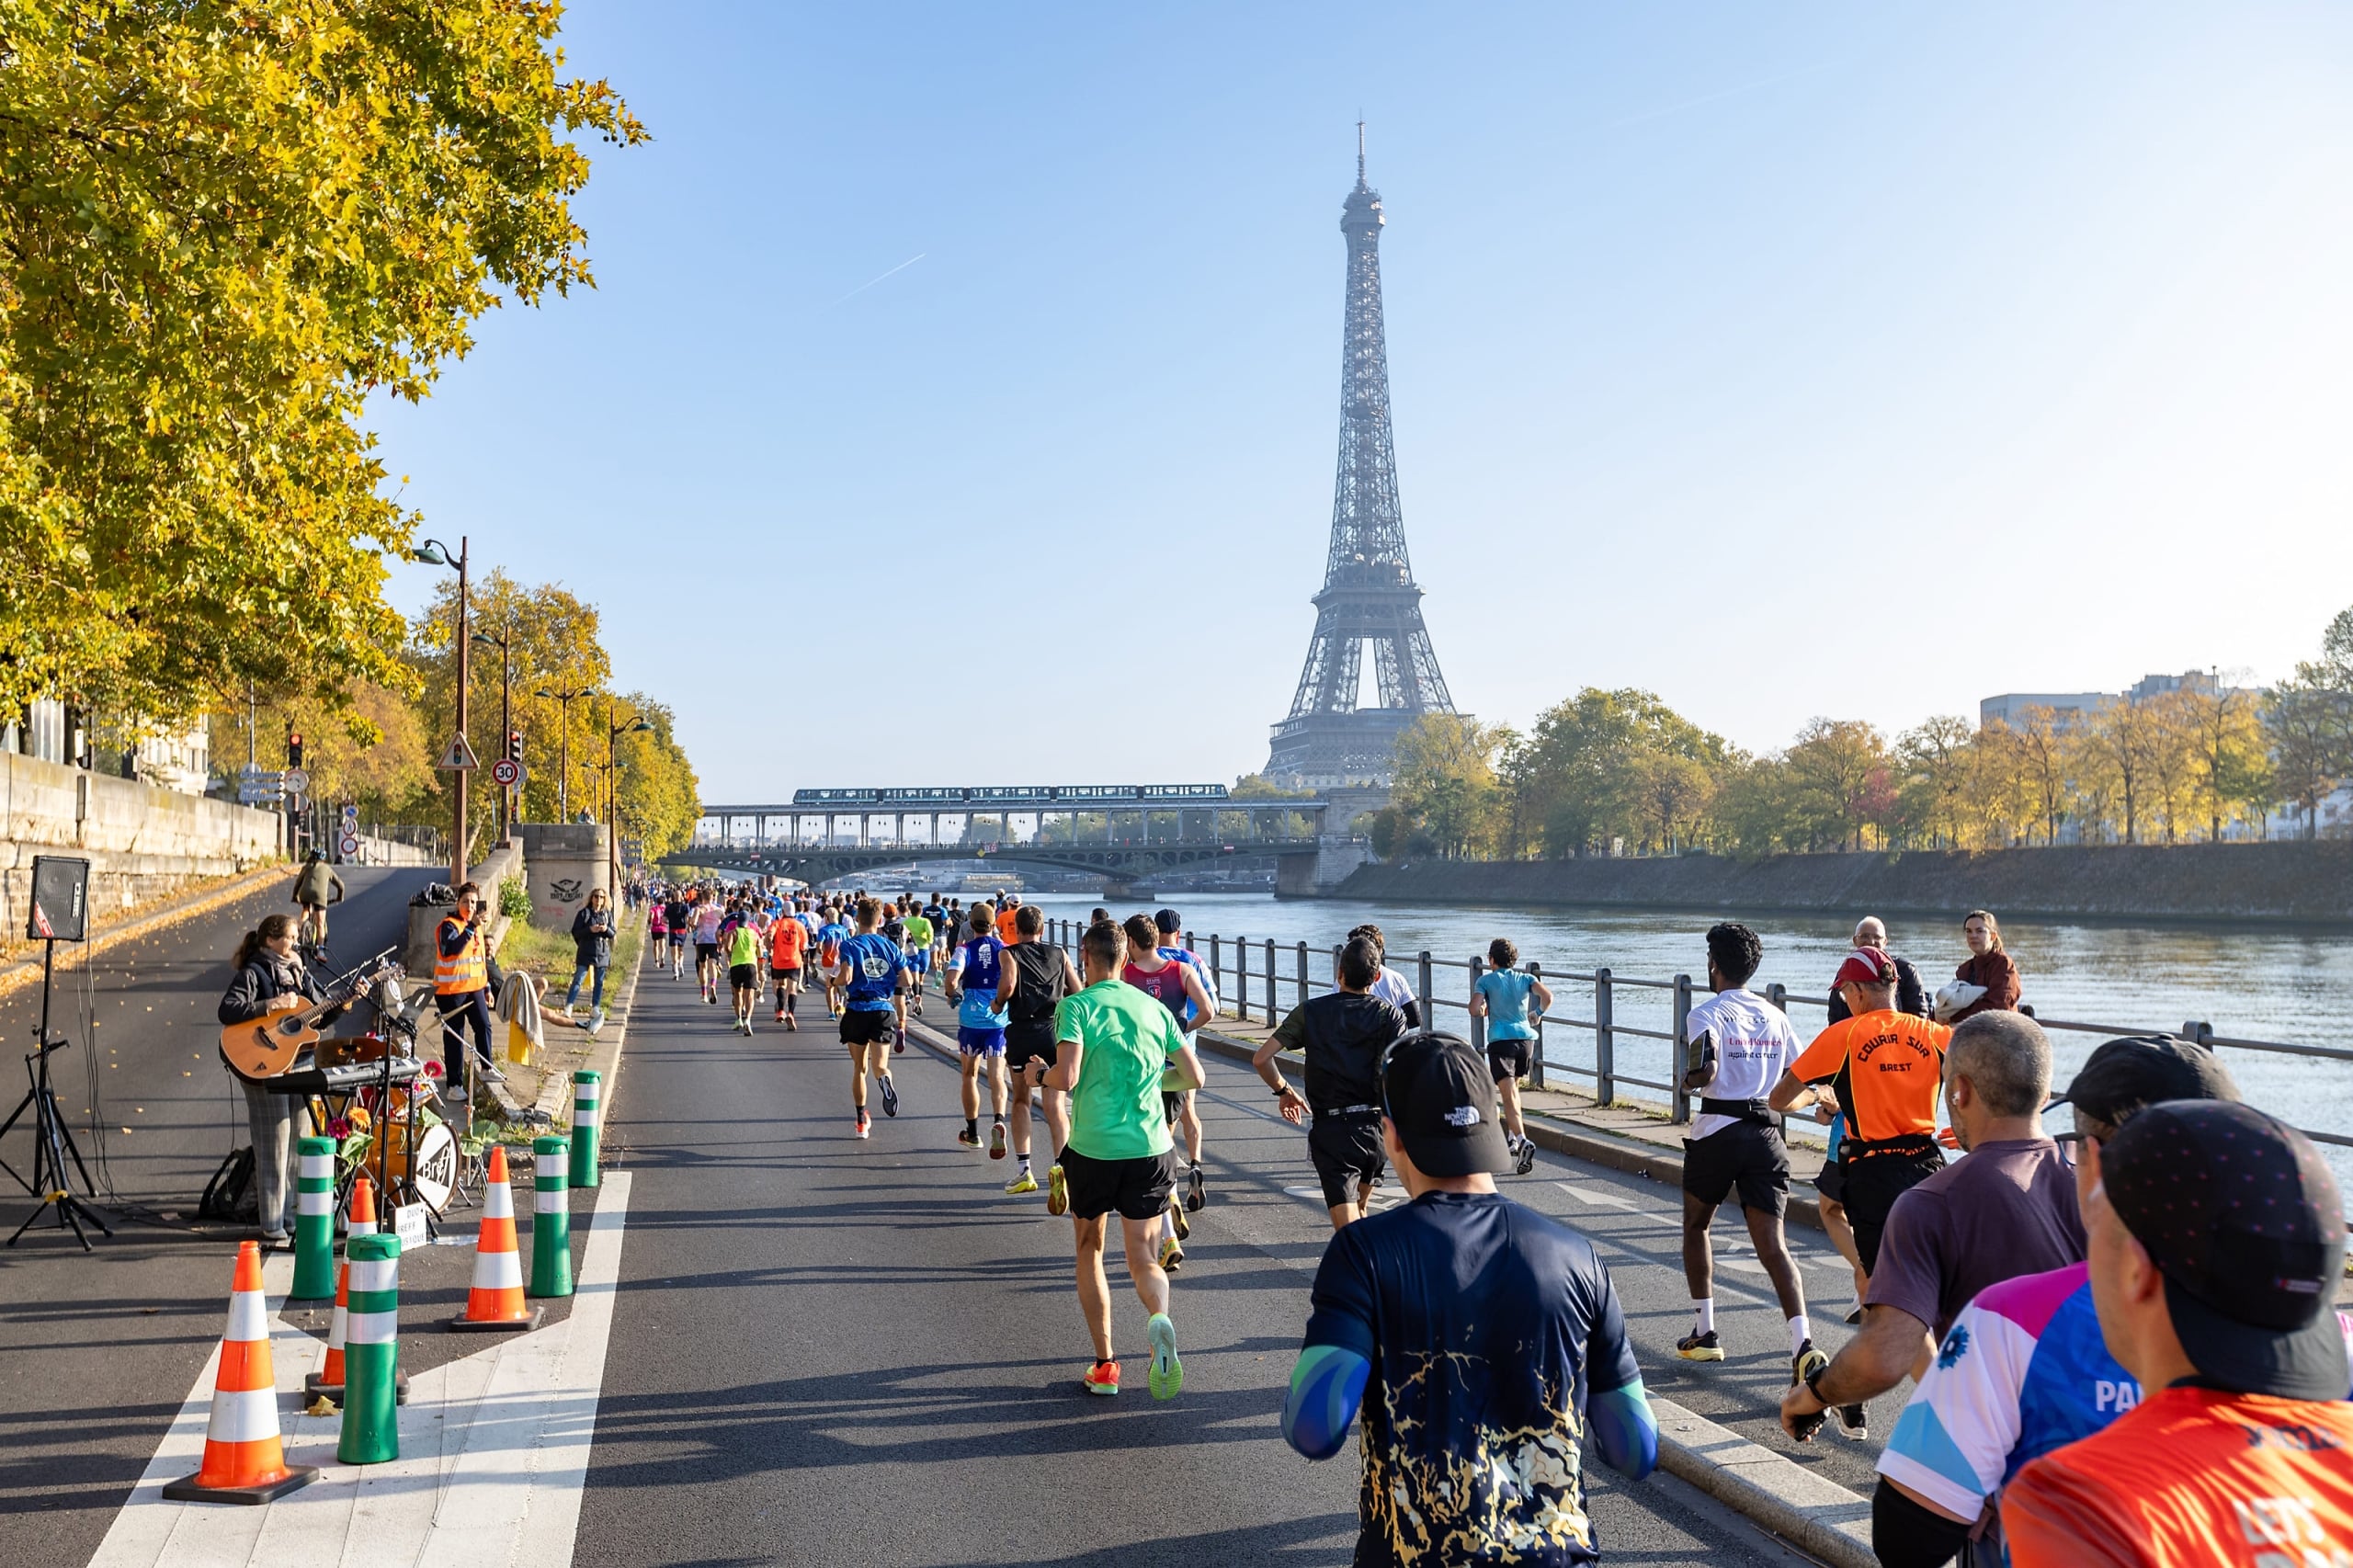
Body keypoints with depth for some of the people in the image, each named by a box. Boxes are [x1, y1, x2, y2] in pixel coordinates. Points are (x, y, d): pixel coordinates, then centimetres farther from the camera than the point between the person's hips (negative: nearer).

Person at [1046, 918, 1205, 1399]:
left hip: (1092, 1148, -3)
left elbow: (1067, 1078, -19)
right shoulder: (1154, 1007, 7)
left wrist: (1039, 1074, 3)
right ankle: (1159, 1319, -24)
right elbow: (1195, 1076, 10)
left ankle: (1105, 1365, 18)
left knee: (1089, 1250, 18)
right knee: (1143, 1256, 9)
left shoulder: (1076, 1006, -6)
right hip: (1151, 1148, 3)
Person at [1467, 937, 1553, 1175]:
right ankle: (1512, 1136, 29)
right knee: (1513, 1088, 27)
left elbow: (1475, 1010, -6)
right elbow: (1547, 996, -3)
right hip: (1526, 1037, 4)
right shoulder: (1525, 978, 13)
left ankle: (1522, 1140, -31)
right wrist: (1538, 1014, 16)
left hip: (1500, 1040, -4)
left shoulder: (1486, 980, 6)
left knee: (1509, 1096, -11)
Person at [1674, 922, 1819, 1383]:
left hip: (1717, 1133, -3)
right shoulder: (1776, 1016, 10)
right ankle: (1803, 1343, -19)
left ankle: (1704, 1333, 23)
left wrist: (1688, 1079, -1)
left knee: (1696, 1226, 20)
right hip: (1766, 1134, 4)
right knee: (1773, 1244, -2)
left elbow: (1705, 1072, -22)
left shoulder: (1707, 1013, -7)